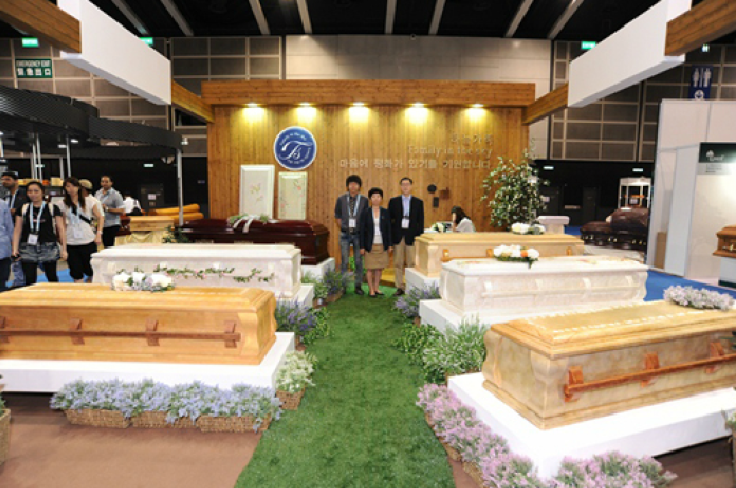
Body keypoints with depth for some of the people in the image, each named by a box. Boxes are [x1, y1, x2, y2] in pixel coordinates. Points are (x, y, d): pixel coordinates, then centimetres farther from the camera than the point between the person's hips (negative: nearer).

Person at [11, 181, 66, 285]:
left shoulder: (52, 208, 2)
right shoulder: (23, 209, 9)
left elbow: (61, 229, 0)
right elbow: (17, 230, 9)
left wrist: (64, 249, -5)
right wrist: (15, 249, 0)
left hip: (48, 247, -2)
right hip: (28, 248, 2)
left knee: (52, 277, 7)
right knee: (29, 280, -1)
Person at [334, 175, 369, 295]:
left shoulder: (364, 201, 1)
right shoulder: (341, 199, 3)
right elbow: (337, 216, 11)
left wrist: (363, 230, -2)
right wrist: (343, 227, 4)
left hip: (358, 234, 0)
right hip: (345, 234, 0)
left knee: (359, 261, 4)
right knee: (344, 261, 3)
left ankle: (358, 286, 13)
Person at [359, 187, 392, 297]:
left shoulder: (385, 212, 4)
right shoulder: (366, 212, -1)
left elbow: (389, 229, 6)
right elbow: (362, 230, -1)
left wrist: (390, 245, 2)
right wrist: (362, 247, -5)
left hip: (382, 245, 2)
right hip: (370, 245, -2)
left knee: (379, 268, 7)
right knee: (370, 268, 2)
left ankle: (376, 288, 20)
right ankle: (371, 290, 12)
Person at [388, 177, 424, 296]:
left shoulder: (418, 202, 8)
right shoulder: (393, 201, 8)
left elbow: (420, 221, 7)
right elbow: (389, 219, 6)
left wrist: (419, 236, -2)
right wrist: (390, 236, -2)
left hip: (412, 236, 0)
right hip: (397, 236, 1)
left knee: (412, 263, 0)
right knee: (398, 263, 4)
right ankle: (400, 287, 12)